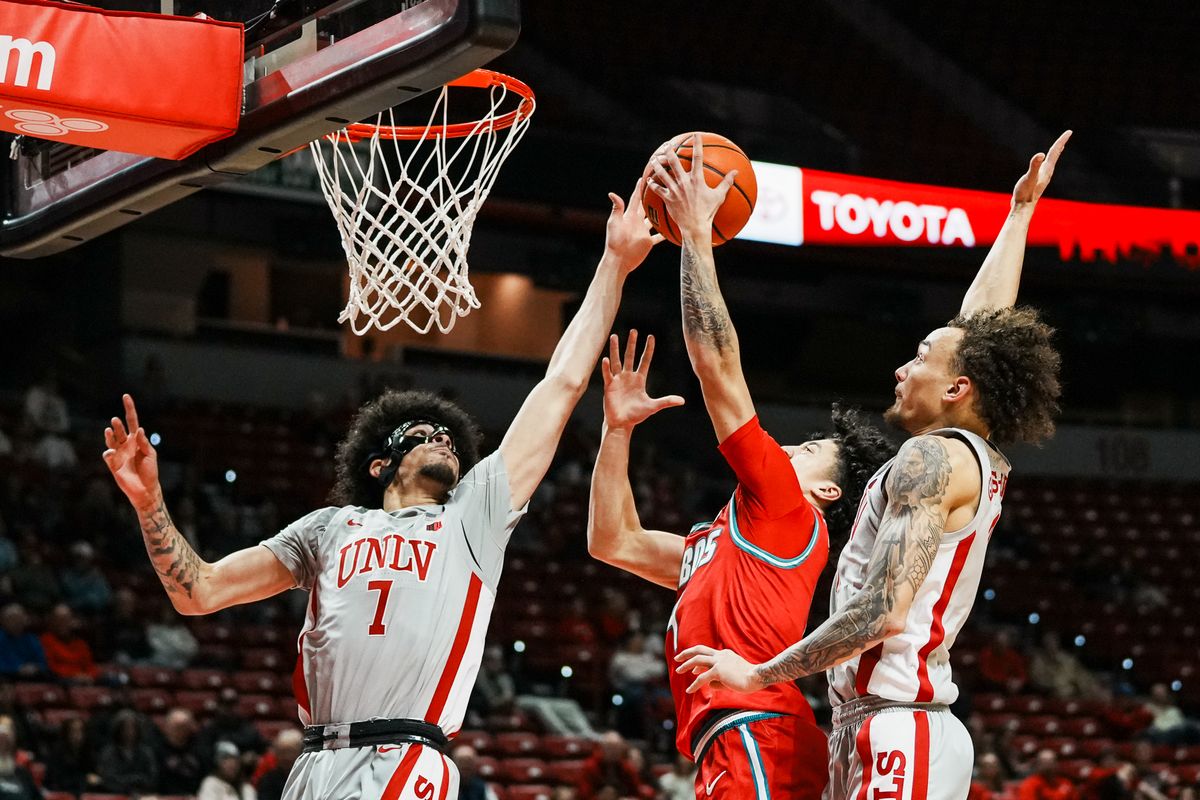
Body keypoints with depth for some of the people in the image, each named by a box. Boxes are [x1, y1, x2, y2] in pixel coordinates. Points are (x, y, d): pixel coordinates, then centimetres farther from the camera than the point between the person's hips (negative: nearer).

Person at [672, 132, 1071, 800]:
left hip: (898, 727, -9)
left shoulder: (934, 458, -10)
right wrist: (1021, 210, 39)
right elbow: (983, 320, 30)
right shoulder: (983, 462, 15)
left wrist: (758, 674, -12)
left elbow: (884, 612, -19)